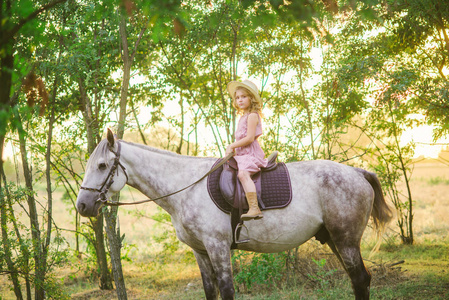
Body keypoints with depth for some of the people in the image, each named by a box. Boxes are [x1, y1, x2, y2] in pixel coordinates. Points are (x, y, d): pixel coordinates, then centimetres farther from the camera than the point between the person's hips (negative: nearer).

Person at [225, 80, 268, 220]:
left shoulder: (252, 115, -8)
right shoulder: (243, 117, 23)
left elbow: (249, 138, -17)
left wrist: (232, 146, -12)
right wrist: (233, 149, 9)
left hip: (251, 152, -11)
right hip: (241, 154, 11)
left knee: (243, 173, -33)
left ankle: (254, 208, -43)